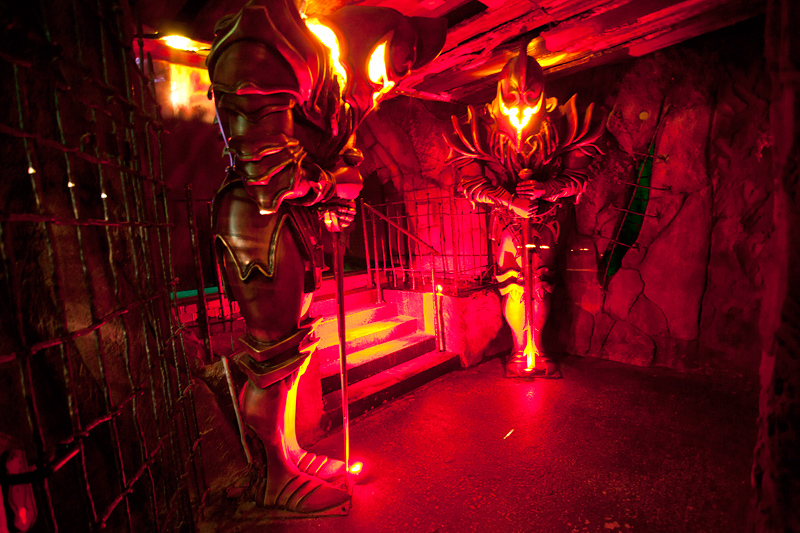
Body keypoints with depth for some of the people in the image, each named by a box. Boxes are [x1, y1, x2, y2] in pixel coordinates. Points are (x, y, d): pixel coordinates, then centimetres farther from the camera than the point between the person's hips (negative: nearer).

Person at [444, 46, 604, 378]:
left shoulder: (561, 125, -3)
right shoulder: (481, 128, -4)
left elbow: (578, 178, -1)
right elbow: (470, 183, -7)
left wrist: (546, 188, -22)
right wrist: (510, 200, -19)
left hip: (545, 219, 1)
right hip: (506, 221, 0)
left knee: (540, 285, 2)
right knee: (511, 286, -3)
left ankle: (537, 350, 21)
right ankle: (521, 351, 16)